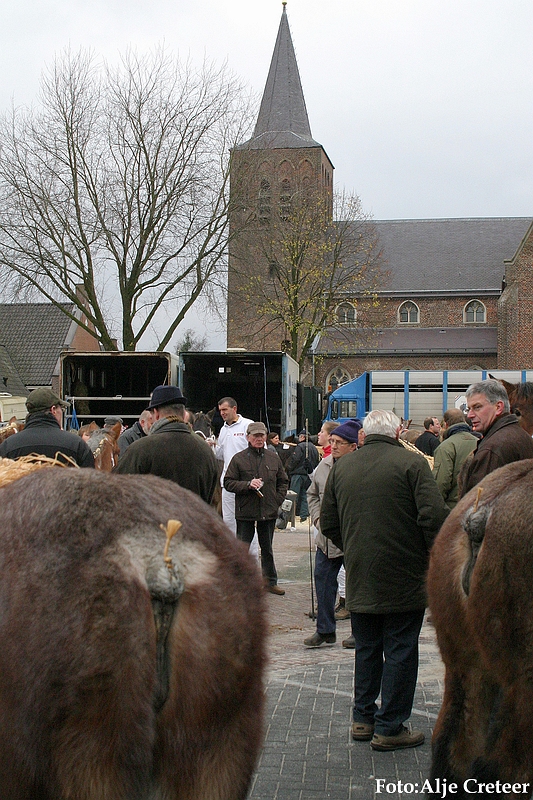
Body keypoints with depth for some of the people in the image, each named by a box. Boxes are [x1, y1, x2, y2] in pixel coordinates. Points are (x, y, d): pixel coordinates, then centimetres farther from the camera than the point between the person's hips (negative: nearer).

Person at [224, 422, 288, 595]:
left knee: (267, 548, 15)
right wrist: (248, 485, -19)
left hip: (269, 511, 4)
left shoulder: (273, 458, 7)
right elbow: (228, 483, -7)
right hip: (245, 511, -3)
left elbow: (283, 481, 16)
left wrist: (278, 500, 4)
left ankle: (270, 581, 26)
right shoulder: (239, 458, -4)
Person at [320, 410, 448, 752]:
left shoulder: (342, 466, 7)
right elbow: (434, 515, -17)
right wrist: (434, 556, -3)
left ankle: (363, 718, 24)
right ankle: (390, 728, 7)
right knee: (400, 651, 3)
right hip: (404, 578, -5)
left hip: (359, 578, 5)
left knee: (367, 647, 17)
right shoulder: (411, 462, -10)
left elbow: (328, 523, 11)